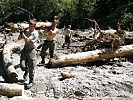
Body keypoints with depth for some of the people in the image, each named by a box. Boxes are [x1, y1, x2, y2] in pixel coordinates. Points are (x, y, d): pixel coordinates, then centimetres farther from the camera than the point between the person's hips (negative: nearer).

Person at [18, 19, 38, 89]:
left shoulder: (35, 33, -9)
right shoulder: (26, 31, 10)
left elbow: (28, 40, -18)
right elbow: (19, 39, 12)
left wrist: (23, 34, -14)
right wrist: (21, 34, -7)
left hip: (31, 51, -5)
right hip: (25, 49, 5)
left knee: (31, 67, 0)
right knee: (22, 65, -3)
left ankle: (31, 81, 14)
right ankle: (26, 71, 33)